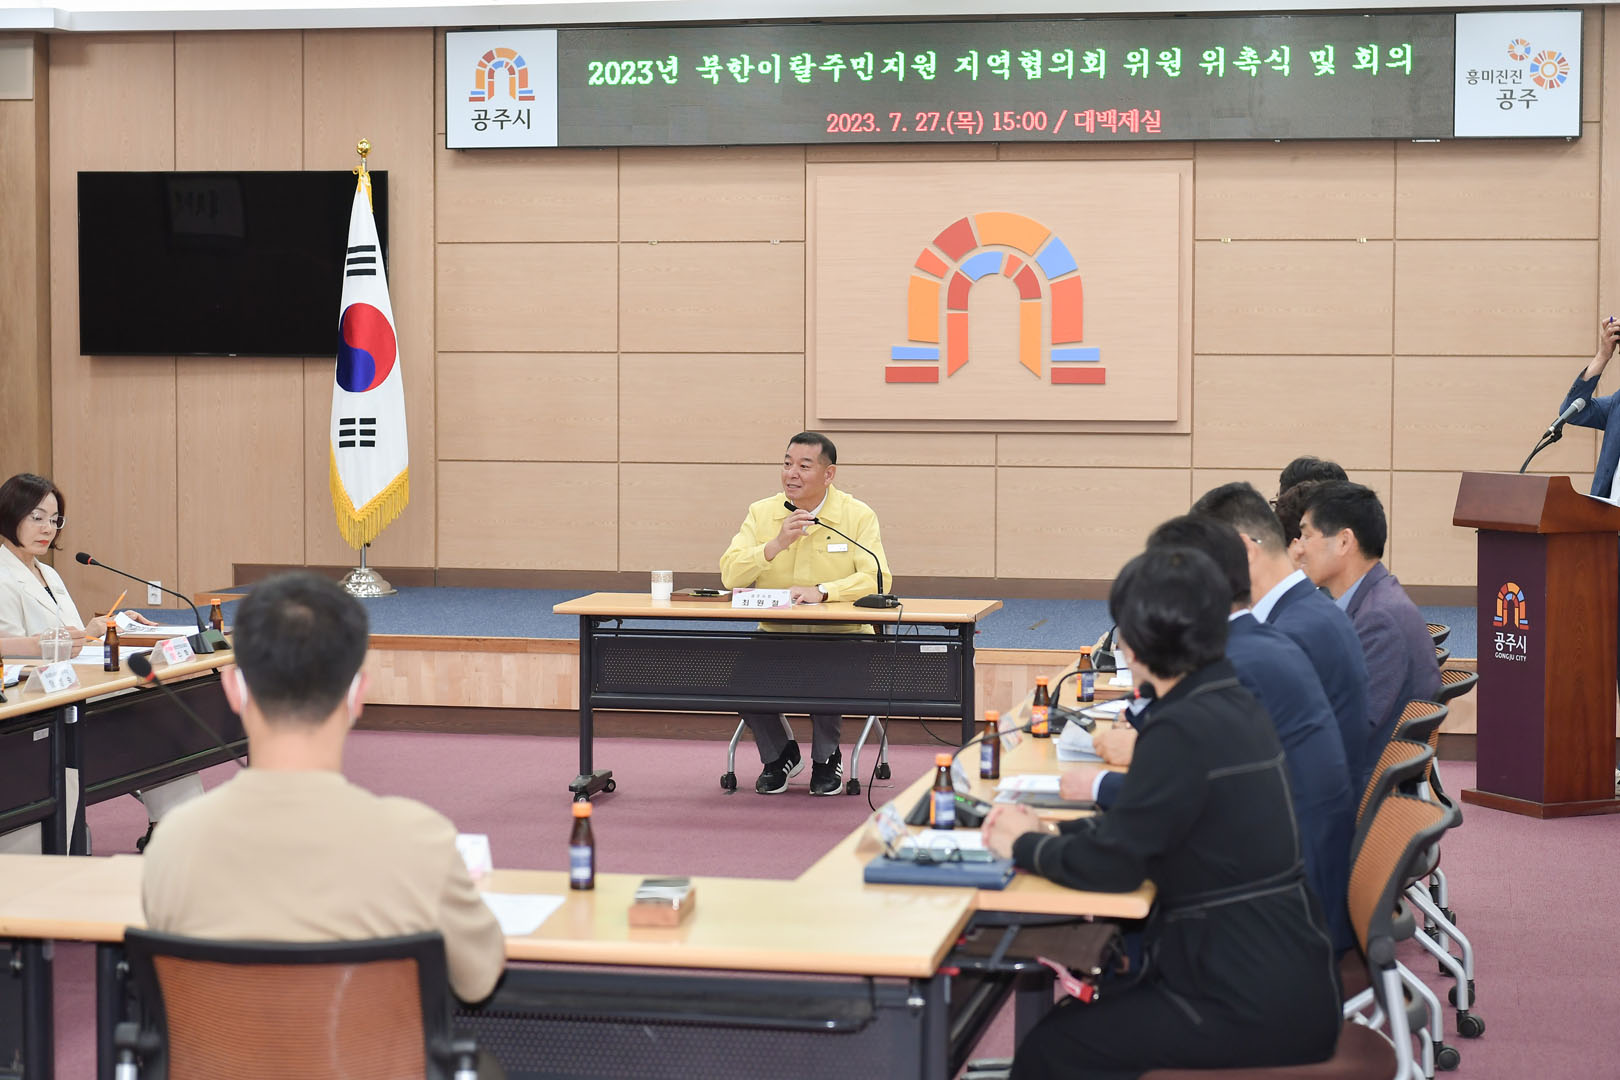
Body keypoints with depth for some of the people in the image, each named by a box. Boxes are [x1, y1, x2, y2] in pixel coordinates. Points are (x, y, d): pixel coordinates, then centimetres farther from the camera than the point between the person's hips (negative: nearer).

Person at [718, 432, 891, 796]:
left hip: (841, 635, -3)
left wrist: (822, 591, -25)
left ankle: (827, 758, -5)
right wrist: (777, 543, -18)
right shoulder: (761, 513, 7)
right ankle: (779, 753, 2)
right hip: (775, 634, 3)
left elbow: (878, 578, -12)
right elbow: (730, 575, -4)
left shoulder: (858, 516, 0)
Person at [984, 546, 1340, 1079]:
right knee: (1076, 1016, 20)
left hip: (1256, 1009, -9)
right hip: (1279, 980, 9)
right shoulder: (1232, 706, 8)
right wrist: (1050, 830, 10)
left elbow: (1112, 864, -17)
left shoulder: (1185, 729, -20)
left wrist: (1023, 846, 0)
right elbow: (1146, 818, 19)